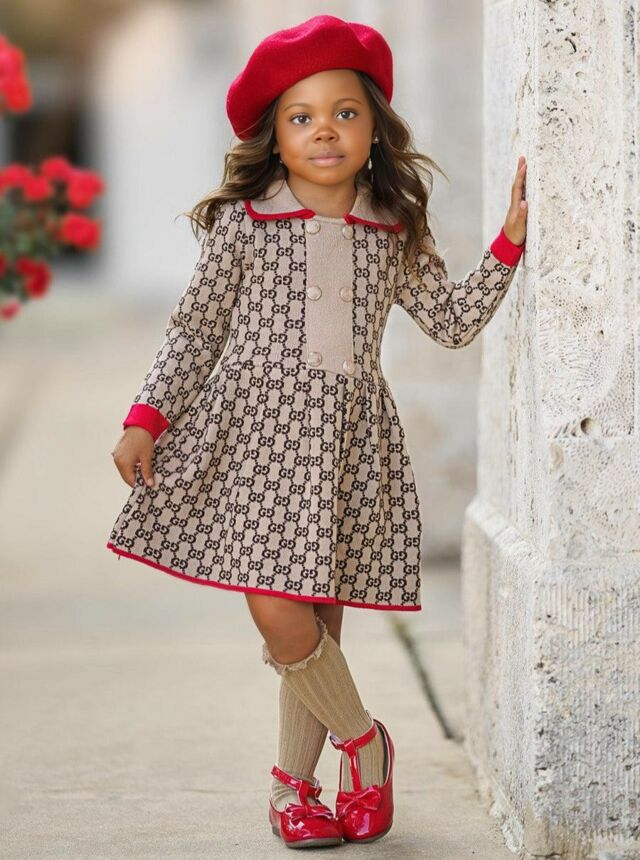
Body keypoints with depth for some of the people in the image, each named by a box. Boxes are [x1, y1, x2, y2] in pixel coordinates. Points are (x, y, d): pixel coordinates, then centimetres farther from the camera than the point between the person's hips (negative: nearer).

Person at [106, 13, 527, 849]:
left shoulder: (395, 236, 7)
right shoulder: (243, 225, 1)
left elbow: (453, 322, 14)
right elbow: (195, 332, 6)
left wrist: (509, 241, 7)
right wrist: (146, 418, 0)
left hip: (348, 443, 2)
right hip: (254, 431, -2)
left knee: (319, 621, 4)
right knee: (277, 613, -13)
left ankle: (292, 783, 24)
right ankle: (363, 739, 13)